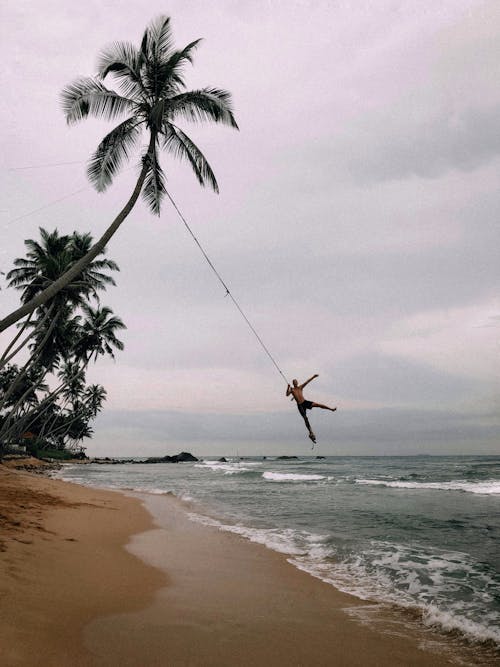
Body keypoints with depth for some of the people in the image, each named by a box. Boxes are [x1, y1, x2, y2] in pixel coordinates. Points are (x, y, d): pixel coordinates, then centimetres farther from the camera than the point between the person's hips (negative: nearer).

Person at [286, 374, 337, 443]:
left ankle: (331, 409, -8)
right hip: (300, 405, -2)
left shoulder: (300, 387, 11)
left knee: (318, 404, -15)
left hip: (305, 402, 2)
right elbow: (287, 394, -15)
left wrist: (313, 377, -6)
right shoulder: (292, 389, 3)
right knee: (305, 419, 0)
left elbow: (307, 382, 3)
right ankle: (311, 433, 6)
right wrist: (288, 388, -30)